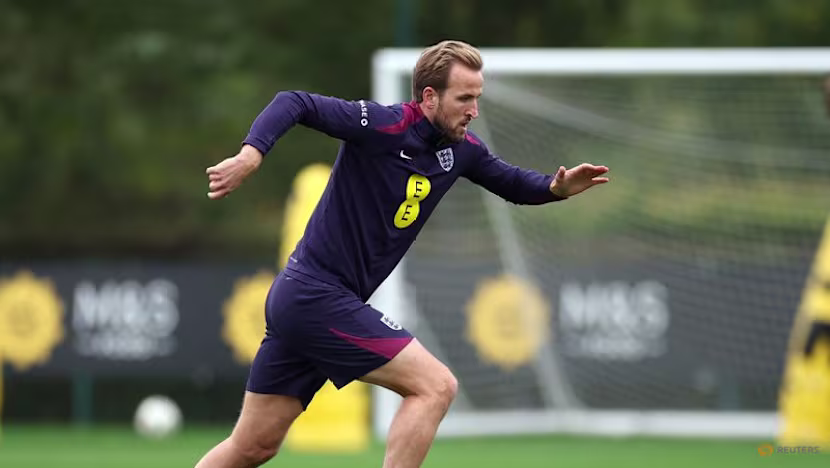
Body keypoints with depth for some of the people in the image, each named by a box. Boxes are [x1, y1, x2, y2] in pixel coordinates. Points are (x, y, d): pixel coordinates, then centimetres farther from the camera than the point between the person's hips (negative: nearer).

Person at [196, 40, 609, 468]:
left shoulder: (461, 149, 7)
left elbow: (514, 184, 20)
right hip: (318, 298, -9)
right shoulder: (384, 126, -17)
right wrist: (250, 155, -35)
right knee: (436, 385, -13)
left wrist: (556, 187, -2)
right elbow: (294, 103, -19)